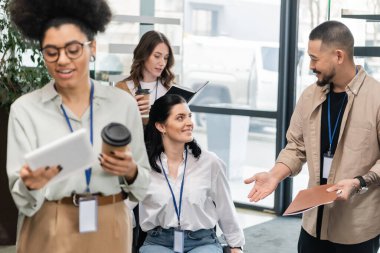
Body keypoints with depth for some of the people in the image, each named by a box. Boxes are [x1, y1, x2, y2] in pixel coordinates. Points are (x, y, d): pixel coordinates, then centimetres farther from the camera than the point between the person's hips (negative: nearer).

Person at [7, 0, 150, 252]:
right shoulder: (24, 109, -5)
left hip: (109, 228, 1)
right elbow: (21, 195, -8)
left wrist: (130, 172, -17)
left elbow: (143, 180, 4)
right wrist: (31, 185, -29)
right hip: (48, 232, -1)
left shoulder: (123, 103, -2)